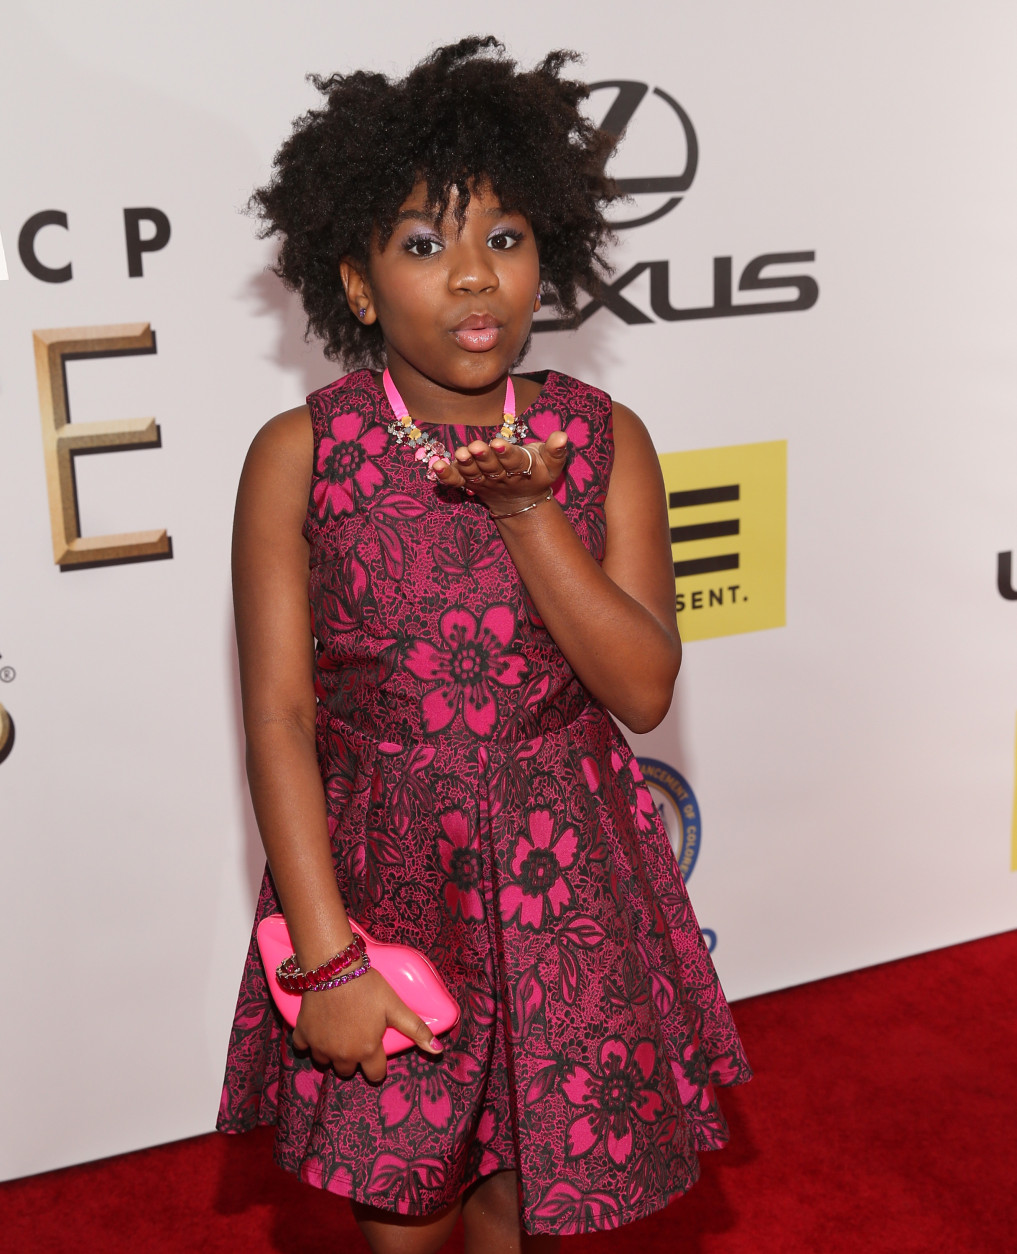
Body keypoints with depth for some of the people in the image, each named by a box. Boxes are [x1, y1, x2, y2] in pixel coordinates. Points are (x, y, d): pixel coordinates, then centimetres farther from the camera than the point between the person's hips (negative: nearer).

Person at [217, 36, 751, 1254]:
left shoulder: (603, 440, -5)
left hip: (561, 879, 2)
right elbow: (279, 718, -11)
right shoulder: (298, 457, -10)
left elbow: (643, 689, -10)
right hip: (381, 876, -1)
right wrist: (324, 956, -16)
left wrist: (525, 508, -21)